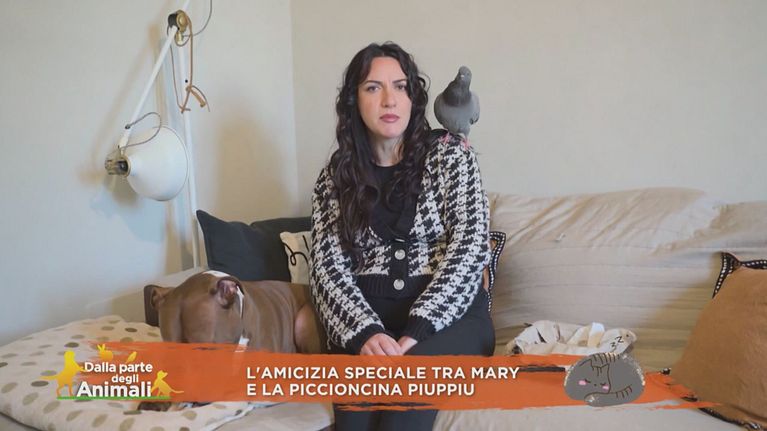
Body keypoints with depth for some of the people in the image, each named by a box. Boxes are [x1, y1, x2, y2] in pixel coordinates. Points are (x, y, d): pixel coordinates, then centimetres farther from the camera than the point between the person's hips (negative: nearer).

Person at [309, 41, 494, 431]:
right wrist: (365, 333, -19)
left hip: (449, 315, -1)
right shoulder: (335, 177, 9)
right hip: (365, 318, 1)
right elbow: (327, 267, 1)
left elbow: (470, 247, -6)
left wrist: (417, 330, -19)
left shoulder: (449, 154, 4)